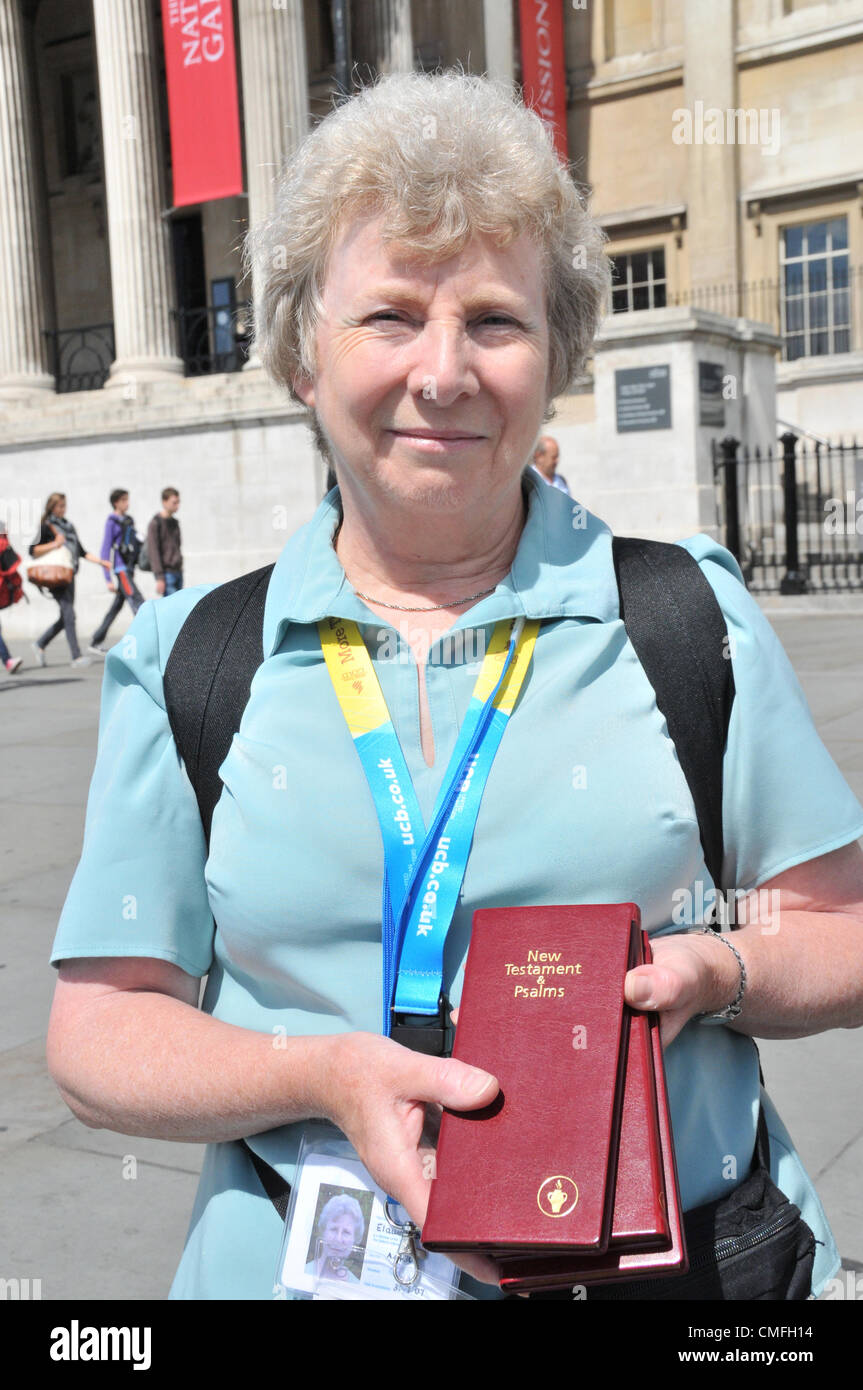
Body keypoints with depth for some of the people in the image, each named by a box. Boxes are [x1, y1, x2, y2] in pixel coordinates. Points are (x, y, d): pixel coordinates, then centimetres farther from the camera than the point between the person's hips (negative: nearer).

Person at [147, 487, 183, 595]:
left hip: (177, 571, 8)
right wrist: (159, 577, -16)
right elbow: (153, 551, -13)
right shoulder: (155, 523, -9)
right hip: (166, 572, -8)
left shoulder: (174, 522, 15)